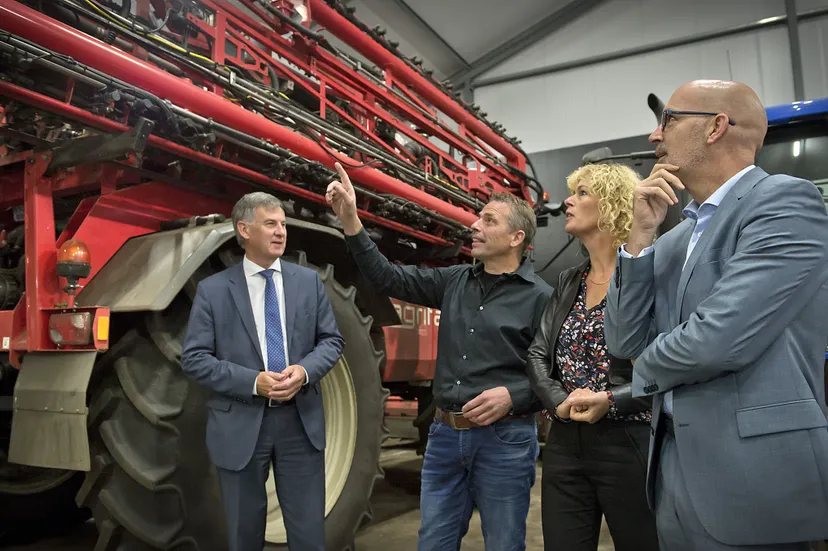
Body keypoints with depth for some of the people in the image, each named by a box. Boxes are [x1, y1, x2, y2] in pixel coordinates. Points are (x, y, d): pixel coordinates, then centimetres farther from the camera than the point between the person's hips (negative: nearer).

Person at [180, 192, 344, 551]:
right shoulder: (213, 290, -3)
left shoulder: (308, 281, 5)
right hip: (240, 425, -1)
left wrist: (305, 371, -14)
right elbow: (193, 359, -6)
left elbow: (332, 340, 6)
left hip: (301, 421, 2)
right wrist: (252, 382, -18)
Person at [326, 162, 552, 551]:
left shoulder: (539, 297, -8)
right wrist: (351, 221, -6)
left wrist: (512, 396, -24)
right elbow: (388, 278, 1)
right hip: (444, 434, 5)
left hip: (505, 440, -4)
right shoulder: (454, 281, 6)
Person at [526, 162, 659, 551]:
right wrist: (558, 401, -9)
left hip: (628, 443, -5)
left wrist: (612, 401, -21)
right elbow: (537, 355, 8)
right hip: (564, 442, 6)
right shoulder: (568, 282, 12)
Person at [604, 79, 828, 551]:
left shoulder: (786, 201, -12)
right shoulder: (675, 240, 10)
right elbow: (625, 343, 4)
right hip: (675, 468, 7)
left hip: (751, 479, -7)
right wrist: (640, 235, -3)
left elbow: (720, 340, -24)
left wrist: (648, 367, -3)